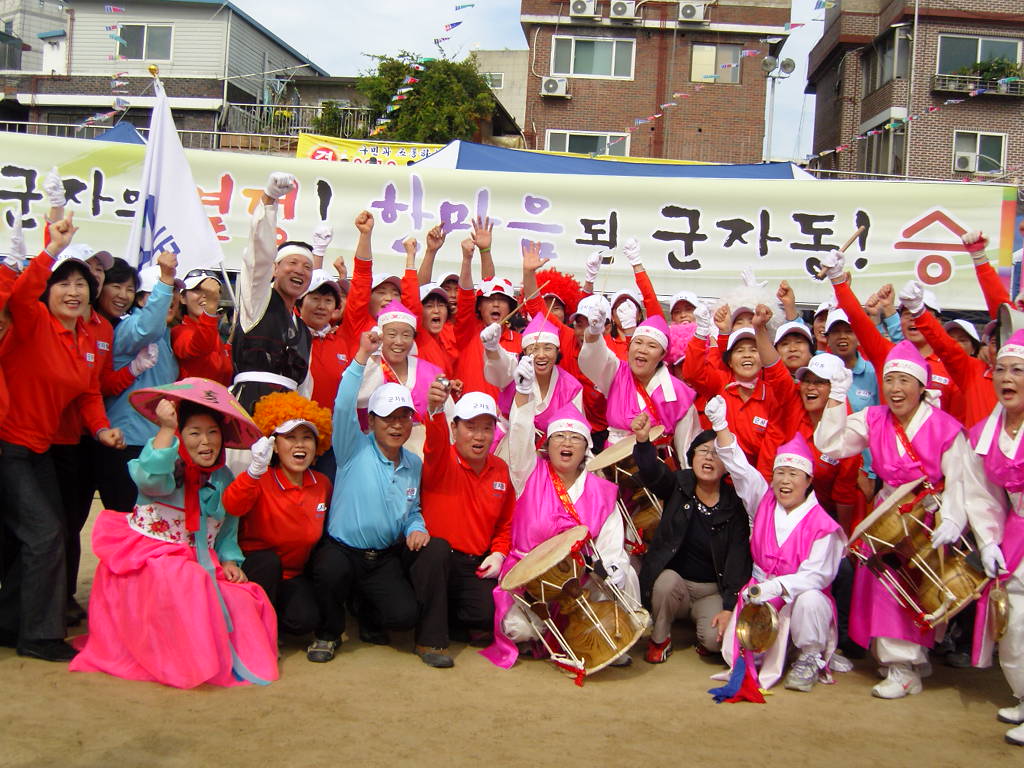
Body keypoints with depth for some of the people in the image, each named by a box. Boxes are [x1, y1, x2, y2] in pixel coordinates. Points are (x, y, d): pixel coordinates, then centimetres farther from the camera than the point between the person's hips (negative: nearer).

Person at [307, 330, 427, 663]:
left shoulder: (414, 464, 10)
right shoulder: (354, 449, -6)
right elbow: (343, 408, -22)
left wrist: (416, 528, -2)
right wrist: (362, 357, -30)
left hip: (384, 559, 3)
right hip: (340, 550, -3)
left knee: (405, 614, -20)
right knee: (331, 570, -38)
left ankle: (370, 617, 19)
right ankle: (329, 632, -4)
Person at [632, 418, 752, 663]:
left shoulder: (734, 506, -5)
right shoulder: (678, 485, -4)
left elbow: (738, 560, -10)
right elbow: (652, 472, -27)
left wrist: (729, 608, -20)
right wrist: (643, 441, -49)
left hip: (713, 592, -1)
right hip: (670, 586, 1)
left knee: (716, 638, -27)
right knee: (667, 580, -33)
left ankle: (705, 642, 12)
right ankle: (659, 638, -5)